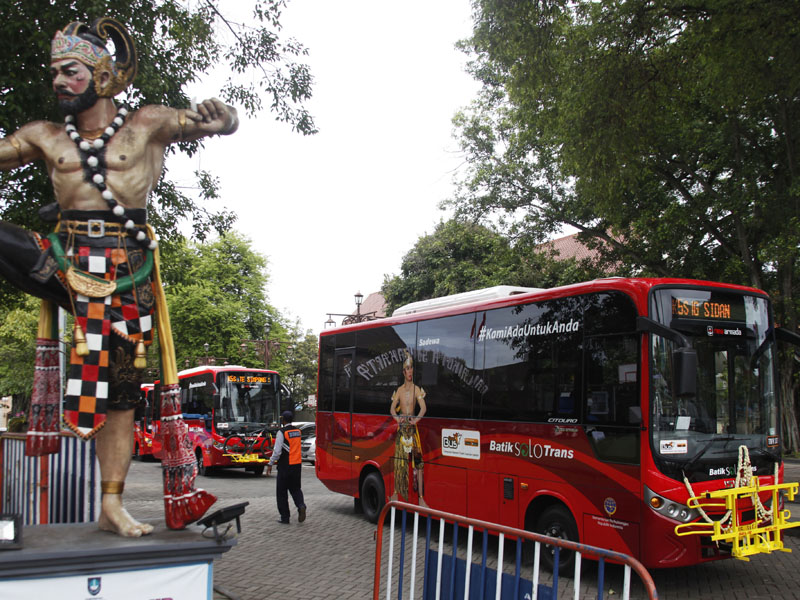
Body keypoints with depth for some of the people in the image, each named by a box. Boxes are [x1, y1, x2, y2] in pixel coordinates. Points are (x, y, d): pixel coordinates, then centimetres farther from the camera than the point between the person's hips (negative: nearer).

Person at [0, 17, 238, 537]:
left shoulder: (148, 127, 2)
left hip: (126, 272, -2)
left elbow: (225, 123, -6)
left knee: (120, 391, 3)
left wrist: (219, 116, -30)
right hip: (64, 258, 3)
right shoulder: (43, 137, 11)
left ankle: (112, 507, 13)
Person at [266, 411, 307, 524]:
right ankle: (301, 505, -10)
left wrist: (270, 464, -7)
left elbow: (277, 451, -16)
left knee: (282, 492, 6)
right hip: (297, 464, 6)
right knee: (295, 488, 17)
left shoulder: (282, 432, -14)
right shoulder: (297, 431, 7)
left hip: (285, 466, -6)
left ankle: (284, 518, 10)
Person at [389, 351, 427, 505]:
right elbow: (392, 408, 7)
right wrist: (396, 417, -11)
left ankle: (421, 497, -6)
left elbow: (423, 408, -8)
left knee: (417, 461, -7)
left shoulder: (417, 389, 0)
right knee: (399, 460, 6)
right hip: (401, 427, 3)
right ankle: (396, 493, 18)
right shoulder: (399, 390, 9)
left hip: (412, 427, -3)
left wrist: (417, 419, -23)